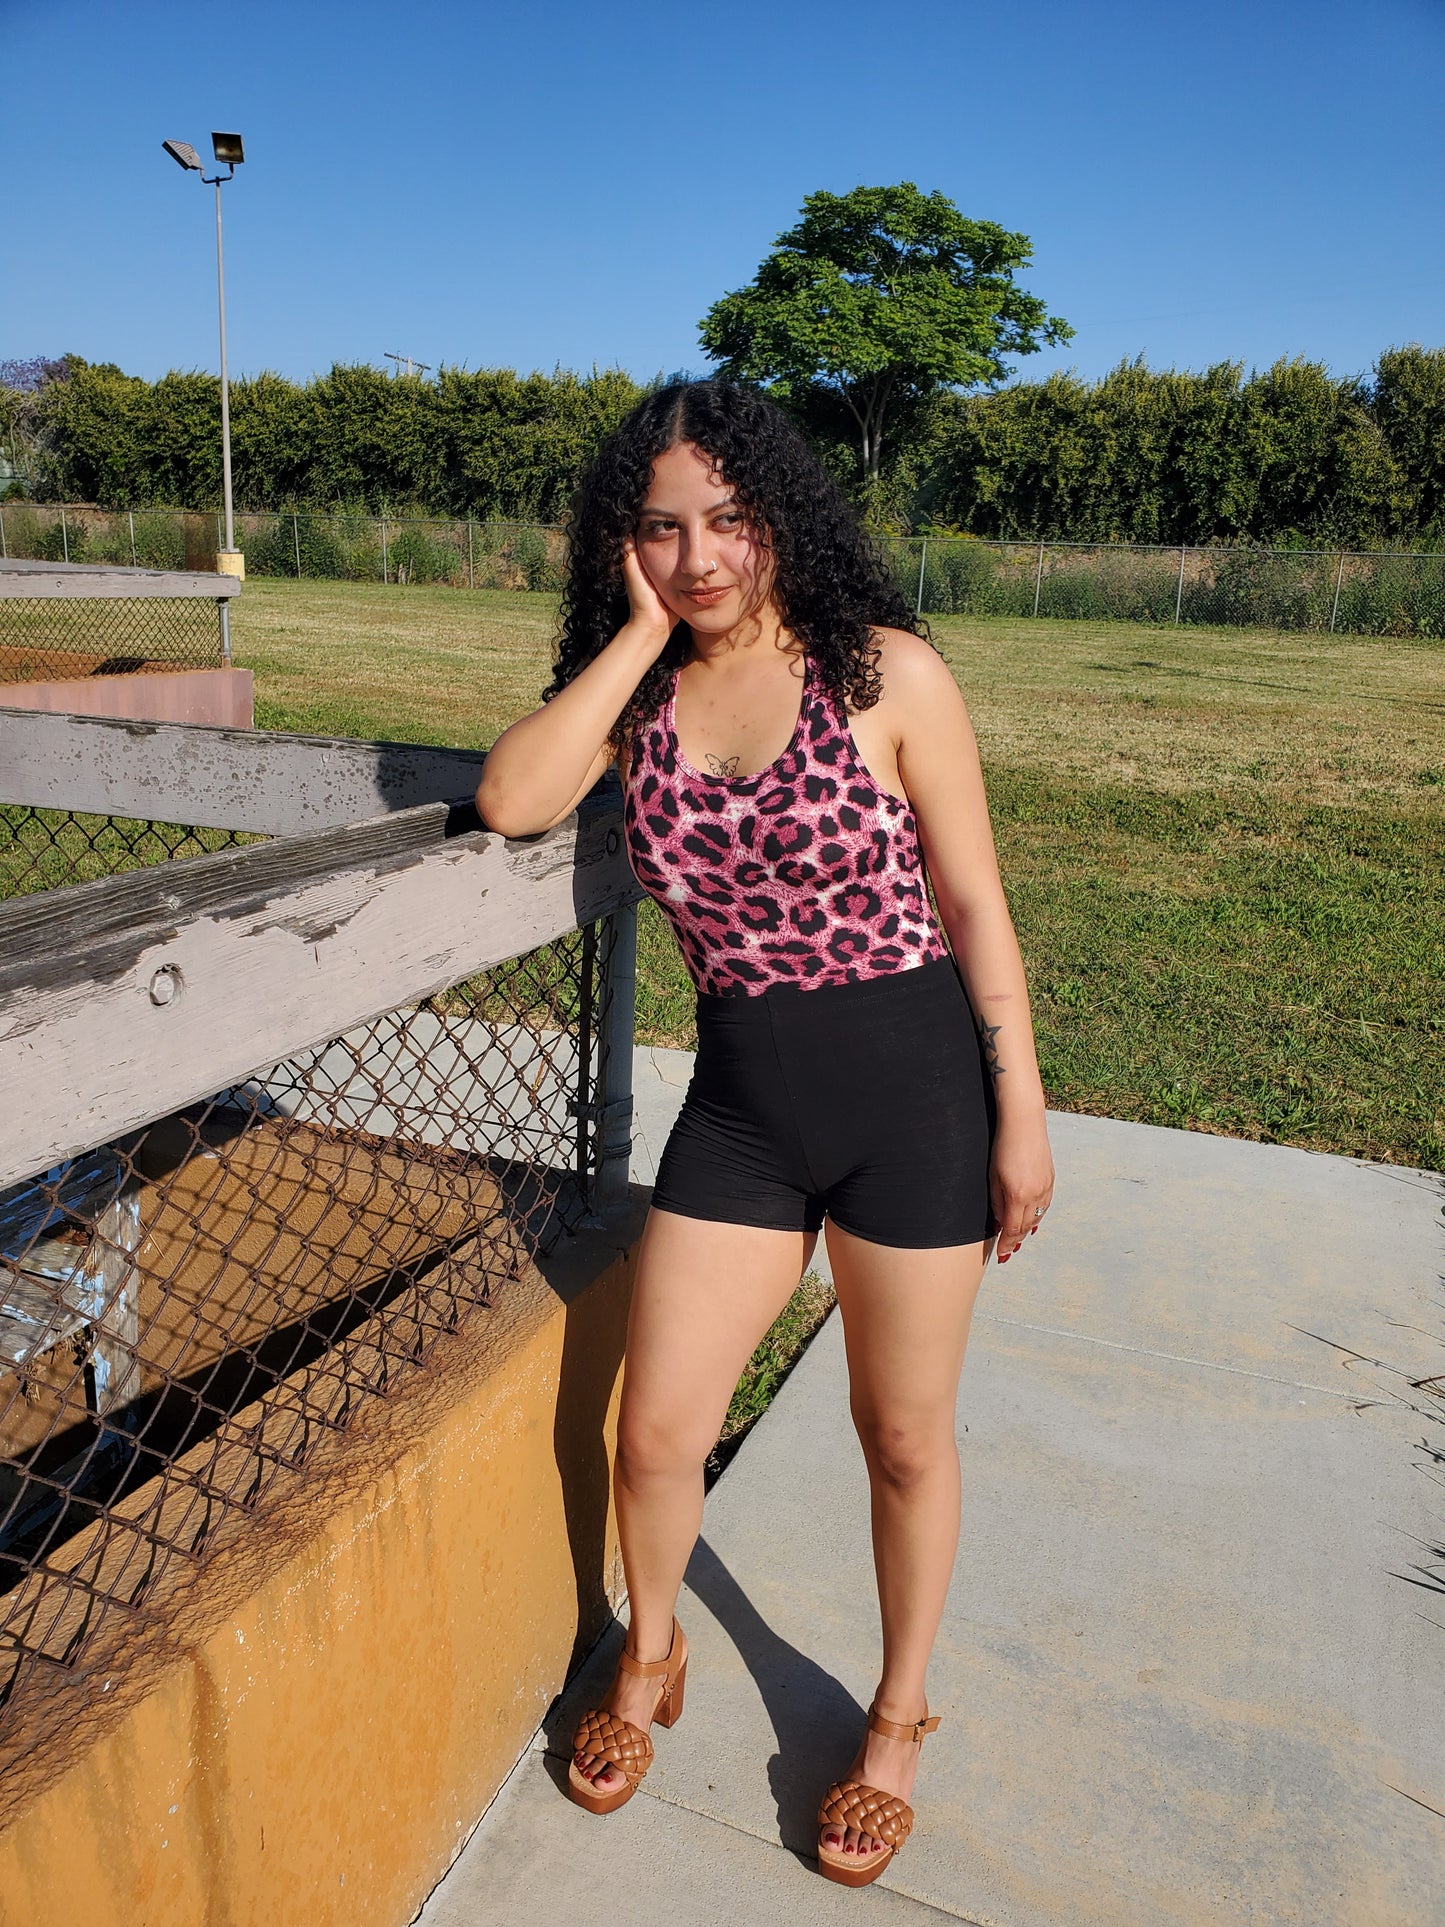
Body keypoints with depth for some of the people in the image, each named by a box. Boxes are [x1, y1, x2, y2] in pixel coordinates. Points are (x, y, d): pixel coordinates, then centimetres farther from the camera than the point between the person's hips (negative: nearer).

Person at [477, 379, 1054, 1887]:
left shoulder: (887, 674, -8)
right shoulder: (637, 691, 3)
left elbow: (973, 902, -5)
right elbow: (510, 801, -16)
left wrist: (1022, 1116, -5)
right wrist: (640, 633, -12)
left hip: (912, 1083, -3)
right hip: (740, 1096, 3)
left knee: (903, 1435, 14)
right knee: (654, 1431, 9)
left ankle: (897, 1717, 42)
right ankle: (649, 1657, 44)